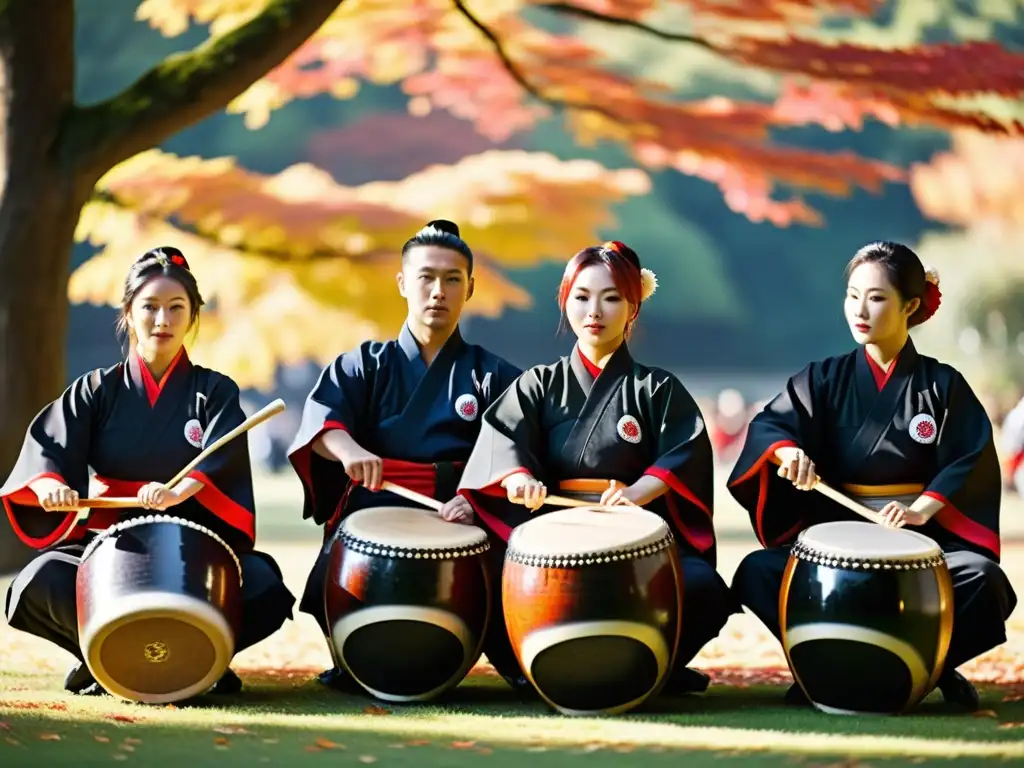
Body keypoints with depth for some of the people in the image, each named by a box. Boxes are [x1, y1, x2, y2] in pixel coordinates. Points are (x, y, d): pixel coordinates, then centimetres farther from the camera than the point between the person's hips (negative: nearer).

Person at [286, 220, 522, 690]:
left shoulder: (492, 376, 14)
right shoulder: (367, 364, 15)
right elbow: (321, 414, -5)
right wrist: (347, 448, -29)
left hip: (458, 519, 0)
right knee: (332, 585, -29)